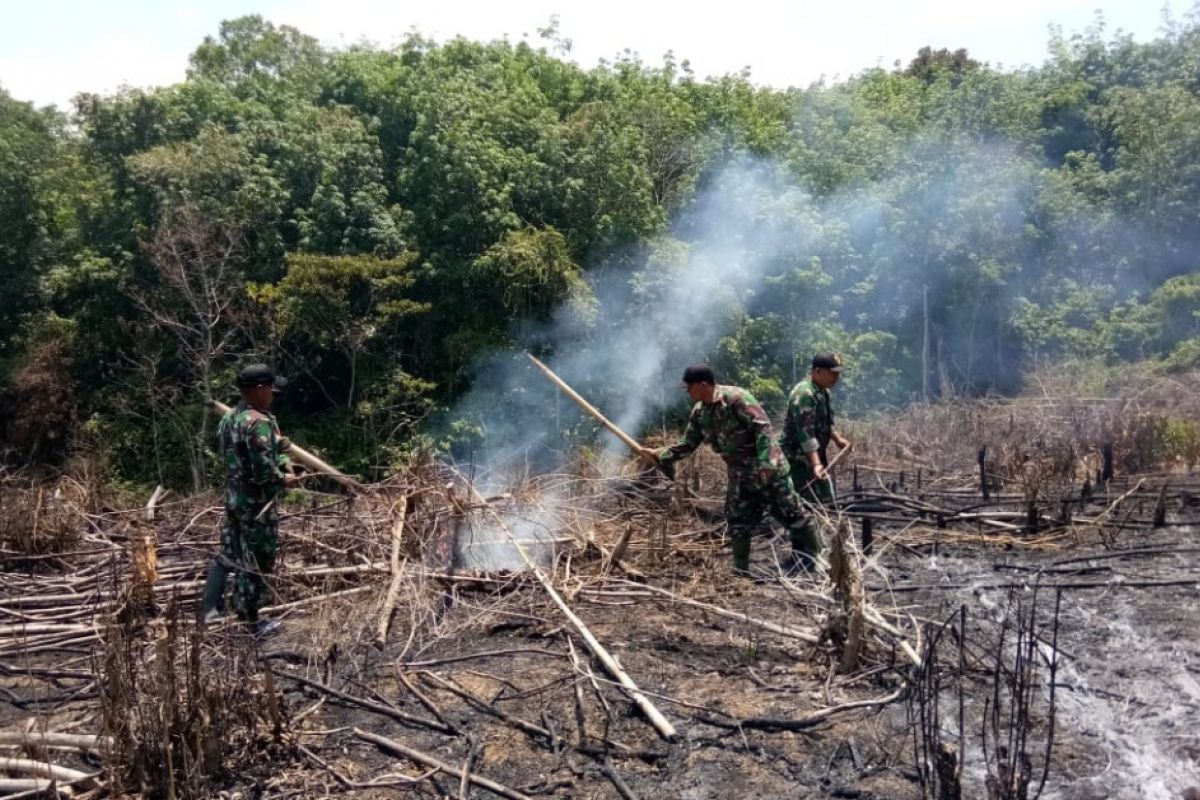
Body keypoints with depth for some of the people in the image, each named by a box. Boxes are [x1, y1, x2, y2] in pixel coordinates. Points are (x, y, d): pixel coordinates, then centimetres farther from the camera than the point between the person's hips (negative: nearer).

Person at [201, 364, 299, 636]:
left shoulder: (228, 418, 8)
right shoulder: (259, 423, -22)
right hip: (257, 504, -9)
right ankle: (250, 621, 14)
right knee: (256, 563, 4)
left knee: (227, 555, 19)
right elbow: (263, 471, -28)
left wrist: (283, 462, 7)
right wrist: (284, 479, -9)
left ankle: (210, 611, 25)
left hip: (232, 497, 9)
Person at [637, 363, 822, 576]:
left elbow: (762, 426, -23)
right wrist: (658, 455, 3)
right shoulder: (698, 413, 2)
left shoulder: (736, 398, -21)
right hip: (740, 474, 7)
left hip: (767, 468, -7)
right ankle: (741, 571, 22)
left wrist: (764, 462, -28)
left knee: (790, 512, 3)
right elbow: (686, 445, 11)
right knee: (738, 522, 10)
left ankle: (810, 552, 23)